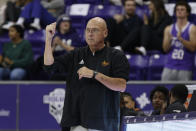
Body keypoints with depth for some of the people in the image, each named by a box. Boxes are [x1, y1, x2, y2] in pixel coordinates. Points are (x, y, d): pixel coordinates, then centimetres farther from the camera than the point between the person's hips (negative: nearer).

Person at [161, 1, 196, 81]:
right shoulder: (169, 29, 12)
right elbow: (165, 49, 7)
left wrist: (181, 39, -20)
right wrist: (169, 40, -14)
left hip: (185, 68, -3)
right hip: (169, 67, 3)